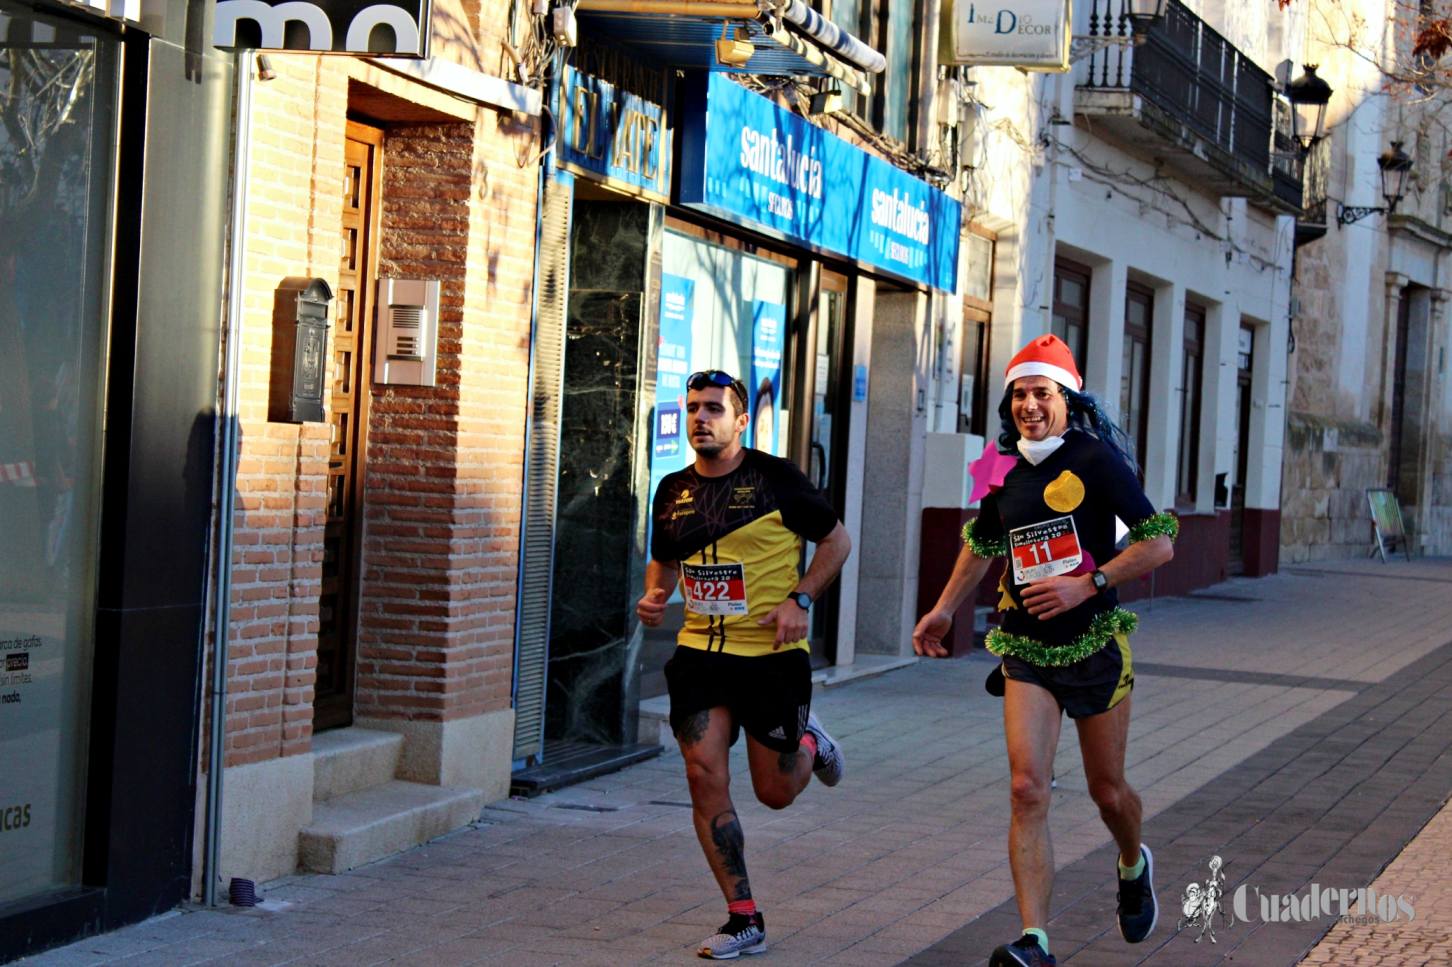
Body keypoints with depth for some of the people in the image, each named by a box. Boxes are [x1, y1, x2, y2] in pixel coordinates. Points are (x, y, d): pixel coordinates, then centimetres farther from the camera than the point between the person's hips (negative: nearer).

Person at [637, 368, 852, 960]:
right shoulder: (672, 491, 5)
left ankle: (809, 743, 43)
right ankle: (744, 920, 2)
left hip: (772, 653, -3)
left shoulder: (774, 478, -8)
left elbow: (836, 540, 0)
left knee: (775, 793, 5)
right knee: (705, 778, -8)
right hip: (700, 651, 4)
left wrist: (799, 600, -12)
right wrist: (653, 596, 0)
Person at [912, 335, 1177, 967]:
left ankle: (1132, 866, 47)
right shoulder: (1004, 471, 5)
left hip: (1095, 648, -3)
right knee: (1027, 790, -11)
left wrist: (1087, 585, -21)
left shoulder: (1094, 458, -12)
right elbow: (982, 542, 25)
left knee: (1106, 790, 12)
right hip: (1027, 654, 3)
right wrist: (944, 610, 22)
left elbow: (1159, 542, -14)